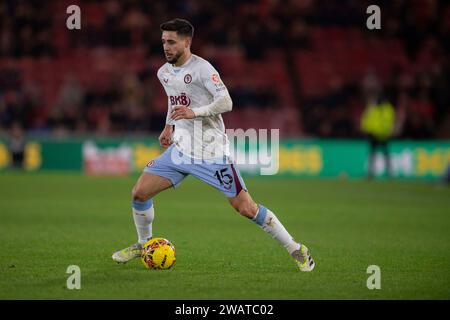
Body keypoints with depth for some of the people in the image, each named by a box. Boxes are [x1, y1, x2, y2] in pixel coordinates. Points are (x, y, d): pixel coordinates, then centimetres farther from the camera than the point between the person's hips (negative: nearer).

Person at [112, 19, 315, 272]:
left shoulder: (201, 68, -14)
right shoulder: (164, 73, 9)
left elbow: (226, 102, -23)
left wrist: (194, 112, -33)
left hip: (211, 152, -6)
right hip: (180, 148, 6)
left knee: (246, 207, -9)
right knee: (140, 192, -4)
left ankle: (296, 250, 4)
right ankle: (144, 244, 21)